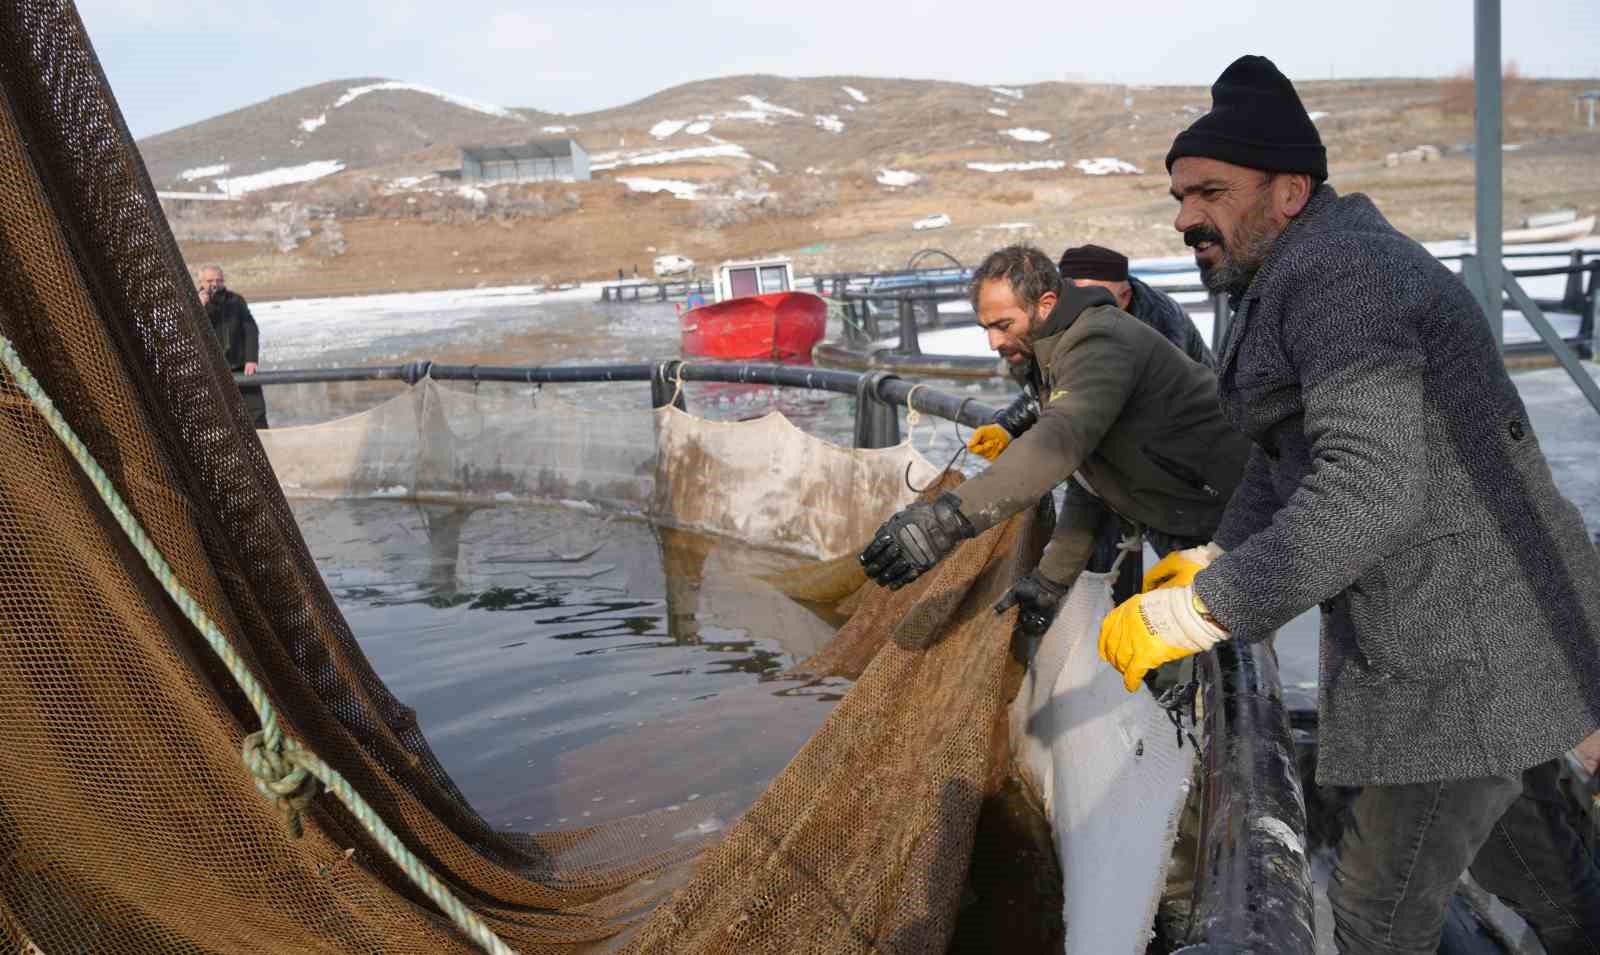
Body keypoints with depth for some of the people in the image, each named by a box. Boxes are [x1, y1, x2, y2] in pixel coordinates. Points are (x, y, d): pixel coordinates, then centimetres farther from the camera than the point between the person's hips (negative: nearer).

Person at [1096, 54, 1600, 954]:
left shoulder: (1335, 273, -21)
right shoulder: (1304, 273, 12)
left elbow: (1370, 489, -31)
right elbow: (1291, 449, 17)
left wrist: (1196, 615, -29)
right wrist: (1216, 558, 4)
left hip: (1466, 643, -10)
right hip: (1486, 618, 10)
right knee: (1520, 842, 29)